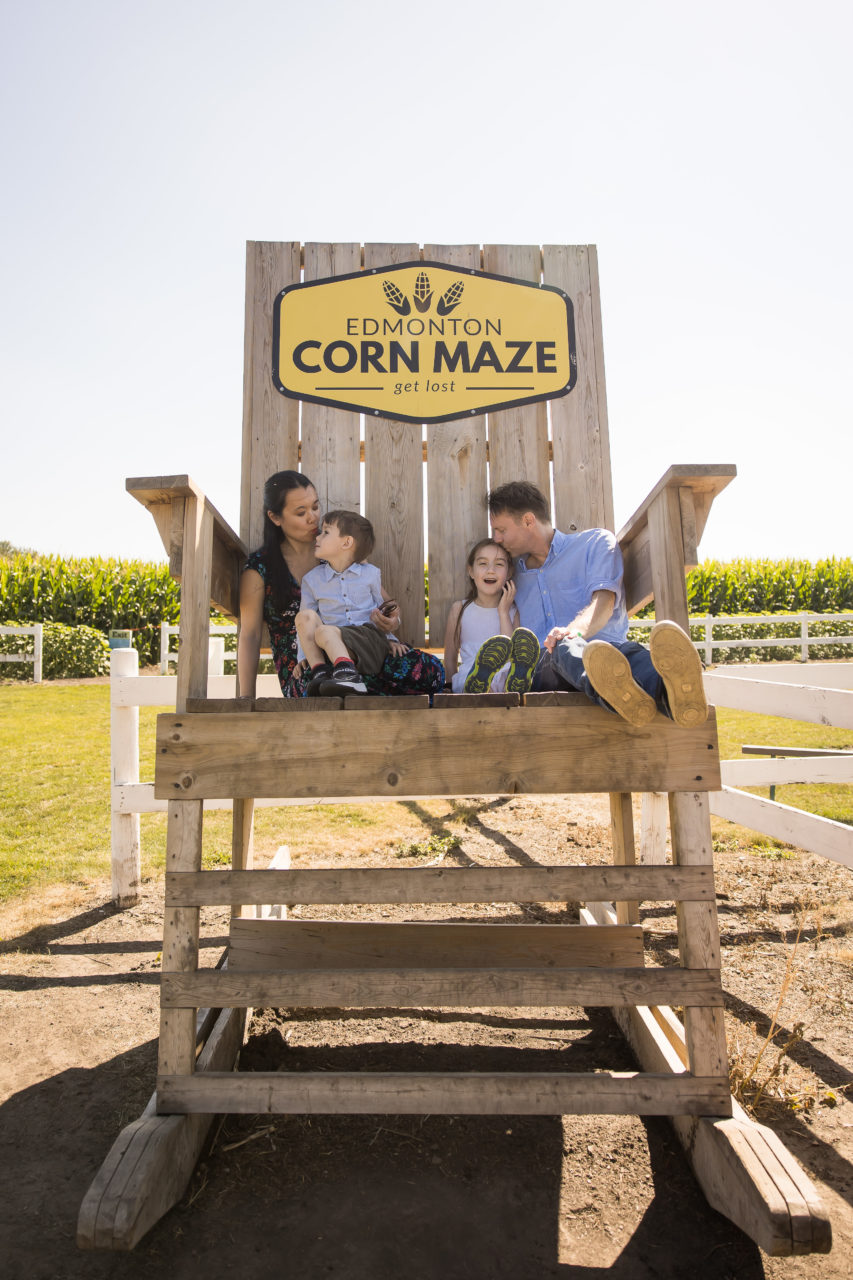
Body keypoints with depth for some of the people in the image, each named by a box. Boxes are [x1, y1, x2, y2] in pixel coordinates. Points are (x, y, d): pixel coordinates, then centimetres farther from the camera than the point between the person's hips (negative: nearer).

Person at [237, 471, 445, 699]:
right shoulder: (259, 568, 3)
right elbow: (249, 635, 6)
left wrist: (389, 620, -13)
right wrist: (246, 699, 1)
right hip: (301, 668, -3)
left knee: (431, 670, -27)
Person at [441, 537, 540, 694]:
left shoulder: (514, 611, 11)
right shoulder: (460, 609, 12)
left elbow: (515, 657, -3)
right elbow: (450, 658, 14)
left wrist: (503, 613, 0)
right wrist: (456, 686, -3)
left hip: (505, 680, 1)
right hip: (470, 675, -1)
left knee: (524, 637, -29)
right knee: (499, 643, -32)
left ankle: (514, 687, -46)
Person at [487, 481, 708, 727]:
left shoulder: (595, 542, 15)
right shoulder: (514, 573, 29)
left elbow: (604, 600, -5)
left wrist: (577, 629, -27)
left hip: (606, 654, -1)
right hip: (544, 668, 1)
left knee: (624, 651, -37)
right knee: (565, 648, -36)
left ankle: (671, 691, -69)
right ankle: (625, 696, -67)